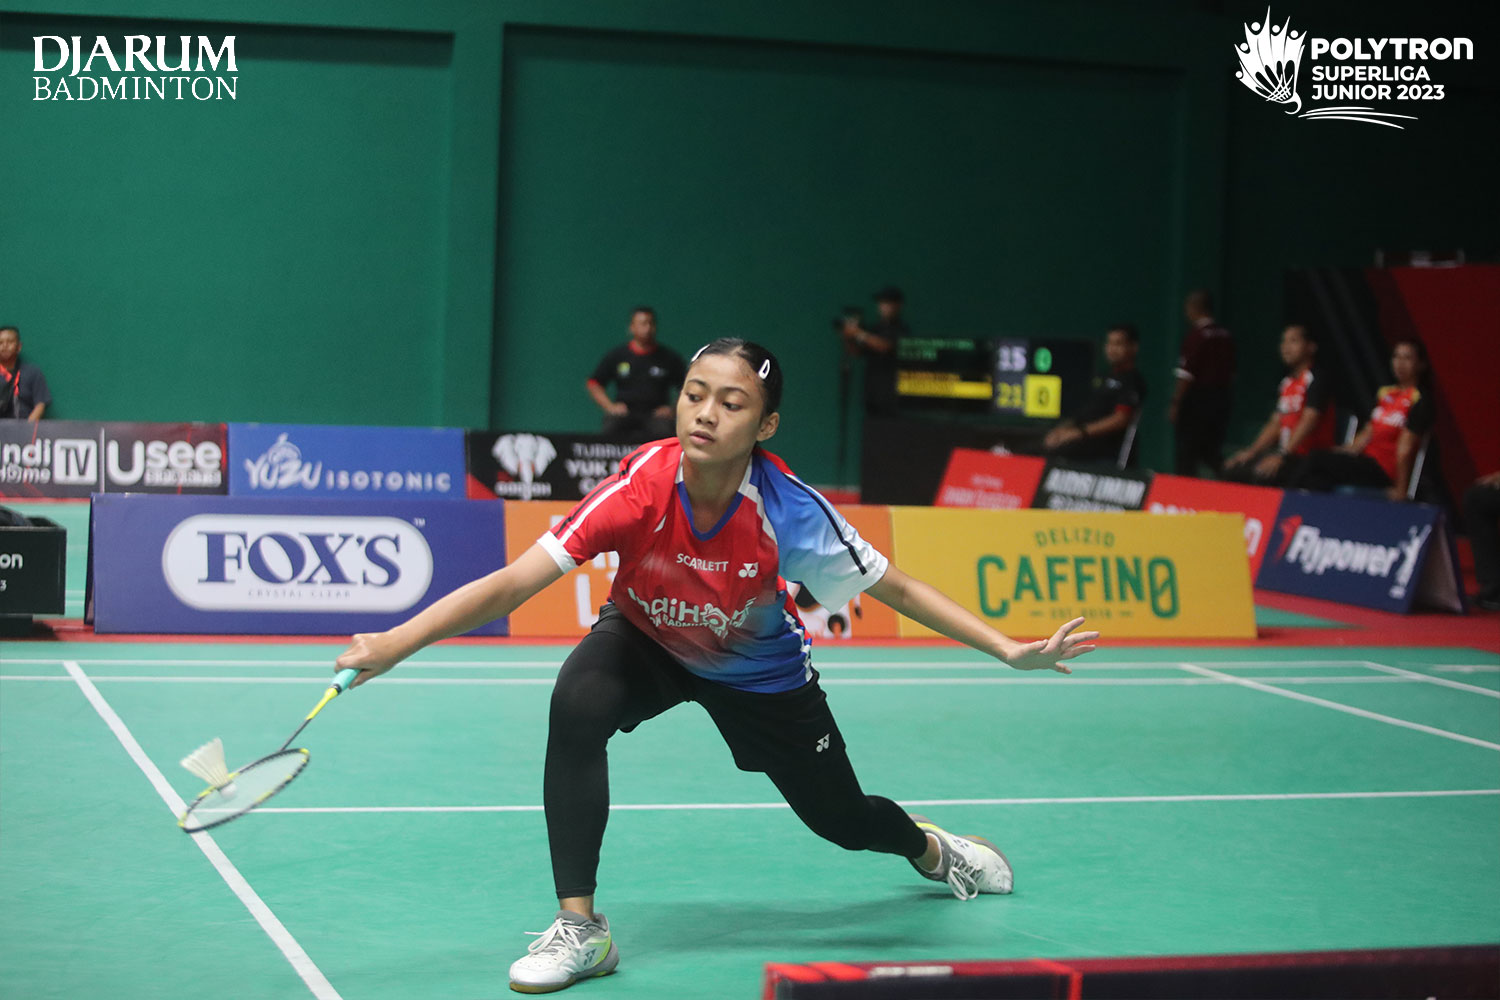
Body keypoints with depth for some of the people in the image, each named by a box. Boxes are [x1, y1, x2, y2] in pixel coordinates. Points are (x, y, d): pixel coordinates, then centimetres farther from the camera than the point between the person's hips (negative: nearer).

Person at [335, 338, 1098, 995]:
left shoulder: (789, 514, -34)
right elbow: (512, 584, -40)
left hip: (759, 668, 1)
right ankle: (580, 928, -21)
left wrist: (1011, 651, -27)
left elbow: (896, 590, -21)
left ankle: (929, 847, 53)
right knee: (576, 705, -34)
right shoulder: (640, 488, -36)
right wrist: (392, 645, -49)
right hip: (646, 641, 0)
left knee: (841, 820, 12)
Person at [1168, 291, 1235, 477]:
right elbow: (1231, 374, 13)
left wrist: (1175, 403, -11)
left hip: (1197, 399, -7)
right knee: (1213, 454, 15)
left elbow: (1186, 375, -15)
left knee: (1186, 454, -2)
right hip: (1220, 398, 7)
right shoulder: (1226, 336, 8)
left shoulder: (1196, 335, -13)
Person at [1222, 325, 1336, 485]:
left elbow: (1309, 421, -20)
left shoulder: (1316, 380, -9)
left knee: (1264, 474, -33)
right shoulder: (1286, 383, 17)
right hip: (1287, 451, 9)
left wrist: (1282, 455, -28)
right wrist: (1251, 452, 6)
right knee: (1233, 468, -3)